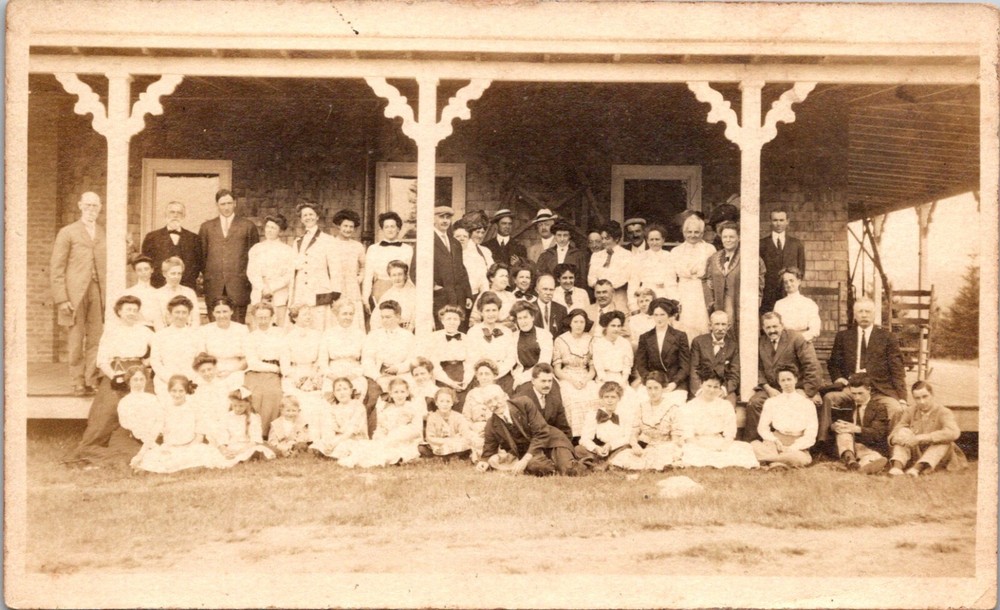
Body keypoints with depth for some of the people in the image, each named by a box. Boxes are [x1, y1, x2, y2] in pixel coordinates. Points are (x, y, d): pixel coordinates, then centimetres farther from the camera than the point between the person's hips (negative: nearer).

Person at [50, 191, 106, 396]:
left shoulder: (105, 233, 15)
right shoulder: (67, 232, 7)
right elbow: (56, 268, 2)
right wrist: (61, 299, -7)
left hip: (98, 293, 2)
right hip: (75, 294, -2)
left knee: (96, 340, -2)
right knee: (76, 342, -1)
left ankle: (91, 383, 5)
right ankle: (78, 384, 6)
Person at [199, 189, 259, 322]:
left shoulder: (248, 226, 8)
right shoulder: (207, 227, 14)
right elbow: (201, 254, 16)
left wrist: (247, 276, 2)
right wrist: (206, 273, 6)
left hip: (238, 286, -2)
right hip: (214, 285, 2)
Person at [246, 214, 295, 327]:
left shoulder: (287, 250, 5)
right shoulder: (256, 249, 14)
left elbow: (289, 275, -1)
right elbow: (251, 272, 6)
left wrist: (271, 288, -10)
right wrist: (263, 288, -9)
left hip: (279, 294, -2)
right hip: (259, 294, 2)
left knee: (280, 326, -10)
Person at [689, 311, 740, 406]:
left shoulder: (733, 344, 8)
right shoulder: (698, 341, 8)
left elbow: (735, 374, 5)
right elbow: (693, 370, 3)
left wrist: (724, 390, -15)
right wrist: (699, 390, -15)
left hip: (725, 389, 1)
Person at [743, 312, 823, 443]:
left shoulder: (796, 339, -4)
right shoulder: (760, 343, 9)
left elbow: (811, 365, -9)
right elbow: (758, 369, 6)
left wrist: (810, 392, -14)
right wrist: (768, 388, -11)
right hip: (771, 388, 3)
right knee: (753, 403, -22)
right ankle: (751, 442, -10)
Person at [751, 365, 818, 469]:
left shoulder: (807, 404, 7)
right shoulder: (771, 402, 13)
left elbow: (810, 435, 0)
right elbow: (762, 427, 7)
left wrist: (791, 448, -14)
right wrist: (775, 441, -14)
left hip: (797, 447, -1)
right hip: (775, 443, 1)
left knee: (804, 459, -37)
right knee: (754, 446, -32)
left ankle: (773, 459, -20)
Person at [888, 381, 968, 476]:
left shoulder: (943, 413, -9)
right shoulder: (910, 413, 4)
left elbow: (954, 433, -31)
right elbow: (892, 436, 0)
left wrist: (923, 438, -36)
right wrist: (897, 438, -27)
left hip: (935, 457, -3)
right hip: (915, 454, 3)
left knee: (943, 441, -28)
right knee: (903, 431, -14)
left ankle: (917, 468, -46)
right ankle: (897, 466, -36)